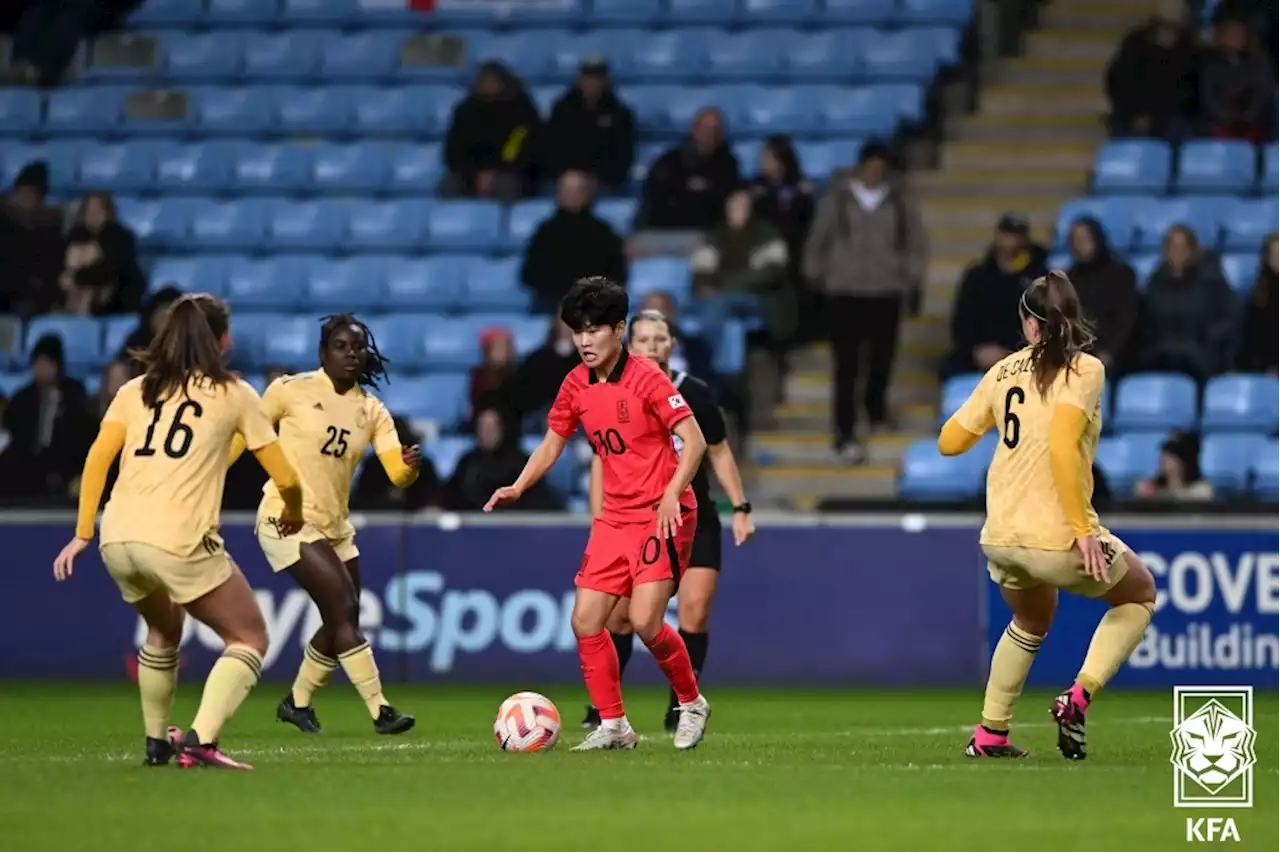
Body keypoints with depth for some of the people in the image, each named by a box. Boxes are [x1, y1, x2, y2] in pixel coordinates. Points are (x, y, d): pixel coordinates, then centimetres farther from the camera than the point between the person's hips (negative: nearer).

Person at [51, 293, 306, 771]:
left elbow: (97, 458, 5)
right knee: (250, 638, 8)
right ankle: (200, 739, -12)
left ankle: (157, 741, 37)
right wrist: (293, 515, 30)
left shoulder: (136, 390, 18)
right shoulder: (233, 394, 10)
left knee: (163, 630, 33)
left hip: (117, 539, 5)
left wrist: (82, 534, 5)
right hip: (180, 543, -5)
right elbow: (285, 478, 10)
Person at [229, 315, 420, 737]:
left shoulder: (371, 410, 4)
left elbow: (397, 474, -6)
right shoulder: (291, 390, -8)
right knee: (344, 609, -17)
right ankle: (380, 710, -19)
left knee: (341, 623, 10)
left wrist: (410, 465, -29)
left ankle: (297, 701, 33)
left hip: (335, 526, 6)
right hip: (288, 521, -6)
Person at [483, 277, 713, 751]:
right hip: (614, 518, 7)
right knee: (585, 620, -1)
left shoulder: (645, 378, -14)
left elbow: (694, 440, -18)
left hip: (661, 515, -7)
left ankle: (692, 704, 7)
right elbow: (551, 446, 15)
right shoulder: (576, 385, 5)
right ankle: (613, 725, 9)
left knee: (644, 621, -17)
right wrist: (517, 488, -2)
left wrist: (671, 494, -30)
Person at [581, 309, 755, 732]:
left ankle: (681, 708, 1)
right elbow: (603, 461, 4)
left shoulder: (695, 394, -6)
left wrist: (741, 508, -2)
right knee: (618, 615, -5)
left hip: (695, 523, 0)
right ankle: (603, 708, 10)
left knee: (695, 612, -12)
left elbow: (719, 452, 4)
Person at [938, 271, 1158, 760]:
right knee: (1139, 594, 21)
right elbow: (1062, 445, -22)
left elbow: (949, 442, 12)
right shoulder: (1083, 369, -8)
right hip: (1057, 537, -6)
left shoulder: (1004, 371, 7)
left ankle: (990, 733, 31)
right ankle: (1080, 695, 1)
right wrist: (1083, 528, -20)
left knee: (1031, 621, 34)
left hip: (1000, 539, 6)